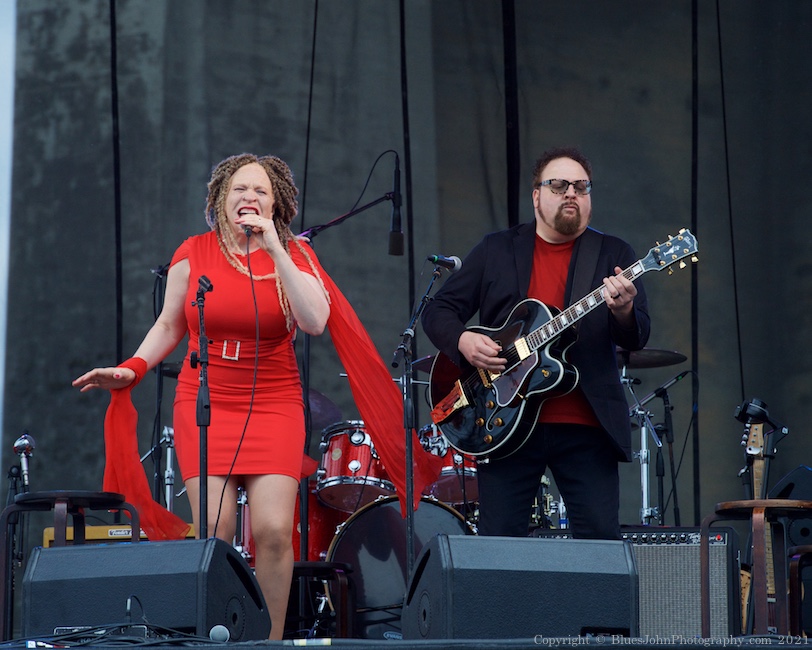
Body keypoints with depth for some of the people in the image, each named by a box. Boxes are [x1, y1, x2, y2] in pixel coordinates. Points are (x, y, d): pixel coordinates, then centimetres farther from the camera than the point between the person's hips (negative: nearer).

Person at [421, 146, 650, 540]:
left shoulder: (613, 255, 9)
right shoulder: (496, 250, 11)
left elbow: (637, 338, -1)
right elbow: (439, 311, 11)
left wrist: (623, 310, -24)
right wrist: (464, 340, -10)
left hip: (586, 426, 0)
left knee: (601, 540, -5)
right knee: (498, 540, 0)